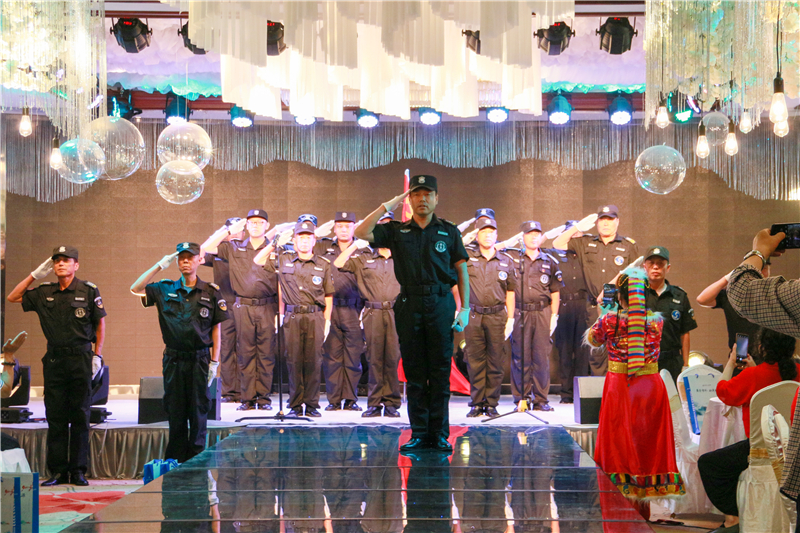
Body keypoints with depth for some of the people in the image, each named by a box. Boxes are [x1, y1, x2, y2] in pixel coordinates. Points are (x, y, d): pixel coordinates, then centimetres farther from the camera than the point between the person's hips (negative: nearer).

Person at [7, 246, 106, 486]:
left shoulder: (89, 291, 0)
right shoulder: (44, 292, 8)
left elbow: (100, 323, 5)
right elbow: (13, 298, 15)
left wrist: (97, 355, 0)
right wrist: (35, 274, 8)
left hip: (80, 358, -3)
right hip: (54, 358, 3)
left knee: (80, 417, 1)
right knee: (55, 417, 3)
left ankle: (78, 470, 7)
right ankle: (57, 471, 8)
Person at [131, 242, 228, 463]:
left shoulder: (211, 292, 3)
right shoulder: (165, 289, 7)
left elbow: (216, 329, 4)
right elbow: (135, 289, -4)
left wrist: (214, 361, -1)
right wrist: (160, 265, -7)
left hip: (199, 359, -2)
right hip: (173, 359, 2)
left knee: (198, 412, 2)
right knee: (175, 413, 6)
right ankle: (175, 462, 13)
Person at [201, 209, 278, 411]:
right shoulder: (234, 248, 11)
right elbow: (205, 248, 5)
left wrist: (281, 312, -2)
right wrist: (229, 230, 3)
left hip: (267, 307, -1)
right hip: (243, 307, 1)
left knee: (266, 354, 0)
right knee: (245, 353, 2)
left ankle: (263, 397, 6)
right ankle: (247, 398, 6)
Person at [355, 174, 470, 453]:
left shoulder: (449, 231, 8)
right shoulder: (397, 231, 9)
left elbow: (462, 271, 8)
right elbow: (361, 233, -4)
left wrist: (464, 308, -1)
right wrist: (388, 205, -4)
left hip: (441, 304, -1)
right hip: (410, 305, 1)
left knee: (440, 372, -1)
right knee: (414, 373, 3)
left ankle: (439, 434, 4)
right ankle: (419, 433, 8)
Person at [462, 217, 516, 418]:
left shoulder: (506, 261, 9)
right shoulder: (467, 256, 4)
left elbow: (510, 292, 12)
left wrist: (511, 319, 8)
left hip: (497, 316, 1)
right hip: (473, 316, -1)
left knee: (495, 362, 2)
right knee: (475, 362, 2)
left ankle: (491, 404, 10)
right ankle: (476, 403, 9)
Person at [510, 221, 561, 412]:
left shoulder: (549, 262, 11)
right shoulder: (513, 261, 8)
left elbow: (555, 292, 11)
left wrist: (554, 316, 5)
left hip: (543, 313, 1)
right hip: (520, 313, -1)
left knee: (542, 357, 1)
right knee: (520, 358, -1)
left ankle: (541, 400, 7)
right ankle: (521, 399, 5)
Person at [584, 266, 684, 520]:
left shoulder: (610, 320, -9)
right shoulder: (656, 320, -3)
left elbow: (592, 339, 10)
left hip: (619, 387, -2)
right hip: (650, 386, 2)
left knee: (620, 445, 6)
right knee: (647, 444, 10)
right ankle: (644, 508, 15)